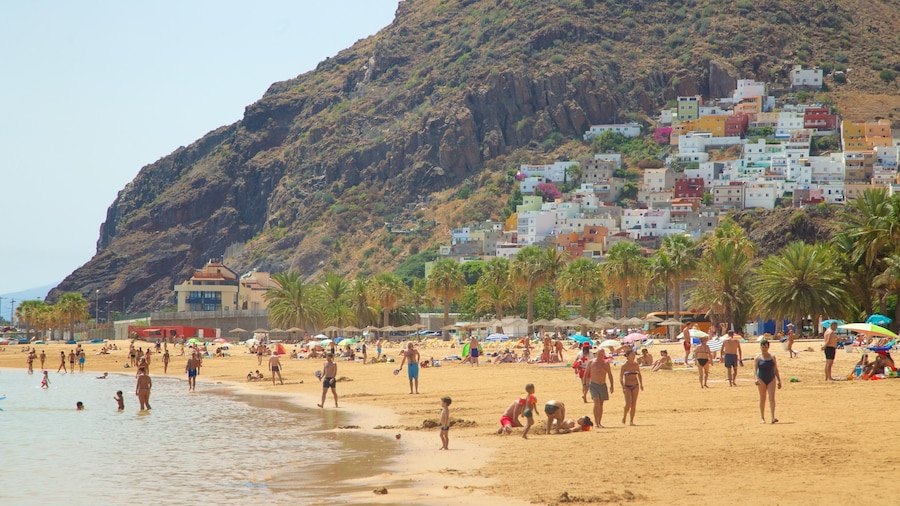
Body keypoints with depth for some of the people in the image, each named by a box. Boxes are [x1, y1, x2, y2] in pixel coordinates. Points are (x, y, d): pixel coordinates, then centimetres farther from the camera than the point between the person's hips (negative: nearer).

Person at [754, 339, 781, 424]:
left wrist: (779, 381, 10)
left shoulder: (772, 357, 8)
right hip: (762, 380, -1)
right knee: (762, 399, 6)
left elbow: (776, 370, 12)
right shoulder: (758, 358, 1)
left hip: (771, 379, 1)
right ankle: (762, 418, 16)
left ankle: (773, 417, -19)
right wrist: (756, 378, -24)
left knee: (772, 398, -11)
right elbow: (755, 369, -8)